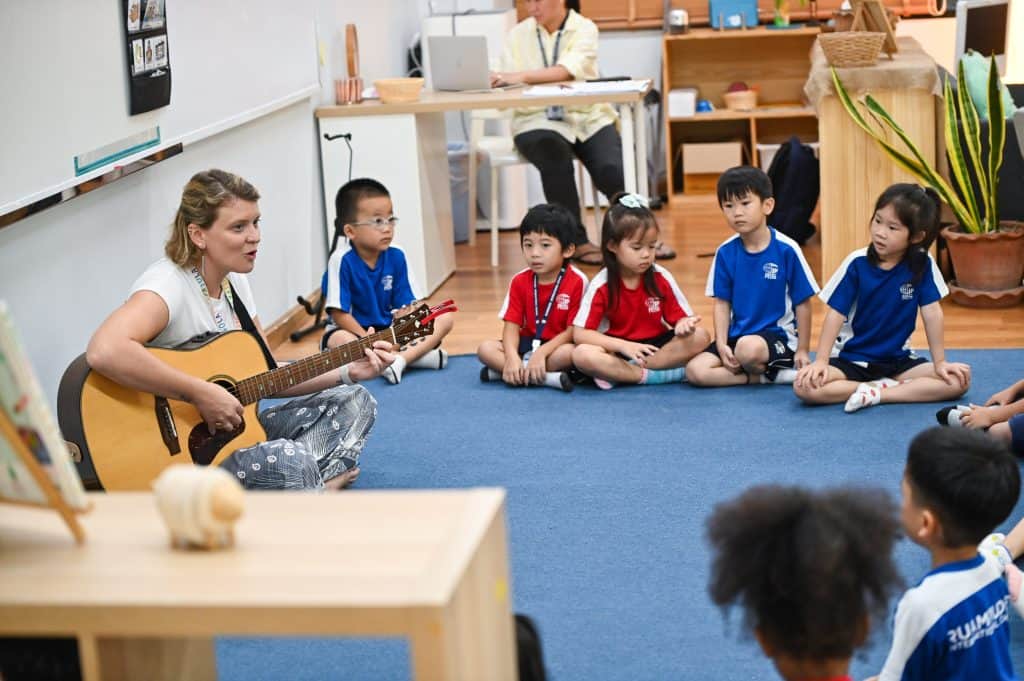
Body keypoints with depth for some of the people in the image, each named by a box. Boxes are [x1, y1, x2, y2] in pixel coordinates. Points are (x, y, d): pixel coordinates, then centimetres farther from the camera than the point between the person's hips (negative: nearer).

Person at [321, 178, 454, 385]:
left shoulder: (396, 257, -2)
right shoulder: (342, 261, -16)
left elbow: (402, 306, -2)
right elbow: (339, 313, -16)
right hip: (355, 331, -5)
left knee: (445, 319, -8)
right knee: (340, 341, -40)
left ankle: (401, 358, -31)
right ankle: (419, 353, -31)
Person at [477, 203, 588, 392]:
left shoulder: (577, 282, -14)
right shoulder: (519, 282, 0)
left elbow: (573, 330, -15)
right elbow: (511, 325, -5)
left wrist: (541, 353, -25)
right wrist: (512, 357, -25)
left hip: (557, 345, -4)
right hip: (527, 344, 4)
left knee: (569, 353, -37)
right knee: (485, 349, -19)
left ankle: (501, 372, -26)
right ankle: (548, 377, -30)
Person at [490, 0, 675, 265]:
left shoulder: (584, 29, -2)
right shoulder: (517, 35, 4)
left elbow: (568, 70, -21)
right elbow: (509, 86, -6)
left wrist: (522, 76, -34)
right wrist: (494, 82, -30)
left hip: (588, 117, 0)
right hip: (538, 121, 0)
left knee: (612, 171, -24)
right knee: (556, 156, -33)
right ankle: (577, 242, -19)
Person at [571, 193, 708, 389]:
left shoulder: (661, 278, -3)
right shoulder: (602, 285, -10)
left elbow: (680, 316, 1)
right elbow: (580, 334, -13)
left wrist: (684, 324, -25)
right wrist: (624, 345, -25)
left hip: (657, 347, 3)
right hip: (618, 351, -3)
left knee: (700, 336, -22)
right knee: (582, 355, -31)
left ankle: (617, 373, -23)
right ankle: (659, 375, -27)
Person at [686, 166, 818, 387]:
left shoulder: (786, 249, -10)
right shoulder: (725, 253, 1)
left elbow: (803, 303, -3)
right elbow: (722, 303, 5)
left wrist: (802, 351, -1)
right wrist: (721, 345, -7)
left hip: (778, 335, -4)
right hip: (737, 335, 4)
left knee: (748, 348, -38)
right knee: (695, 371, -19)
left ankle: (765, 370, -5)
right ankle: (760, 376, -8)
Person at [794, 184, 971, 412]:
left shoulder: (922, 264, -8)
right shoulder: (857, 263, -12)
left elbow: (931, 313, -4)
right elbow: (836, 313, -12)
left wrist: (940, 363, -5)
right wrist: (821, 361, -19)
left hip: (897, 361, 2)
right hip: (850, 360, -2)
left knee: (959, 380, -18)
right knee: (805, 385, -29)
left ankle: (875, 393, -20)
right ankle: (888, 387, -19)